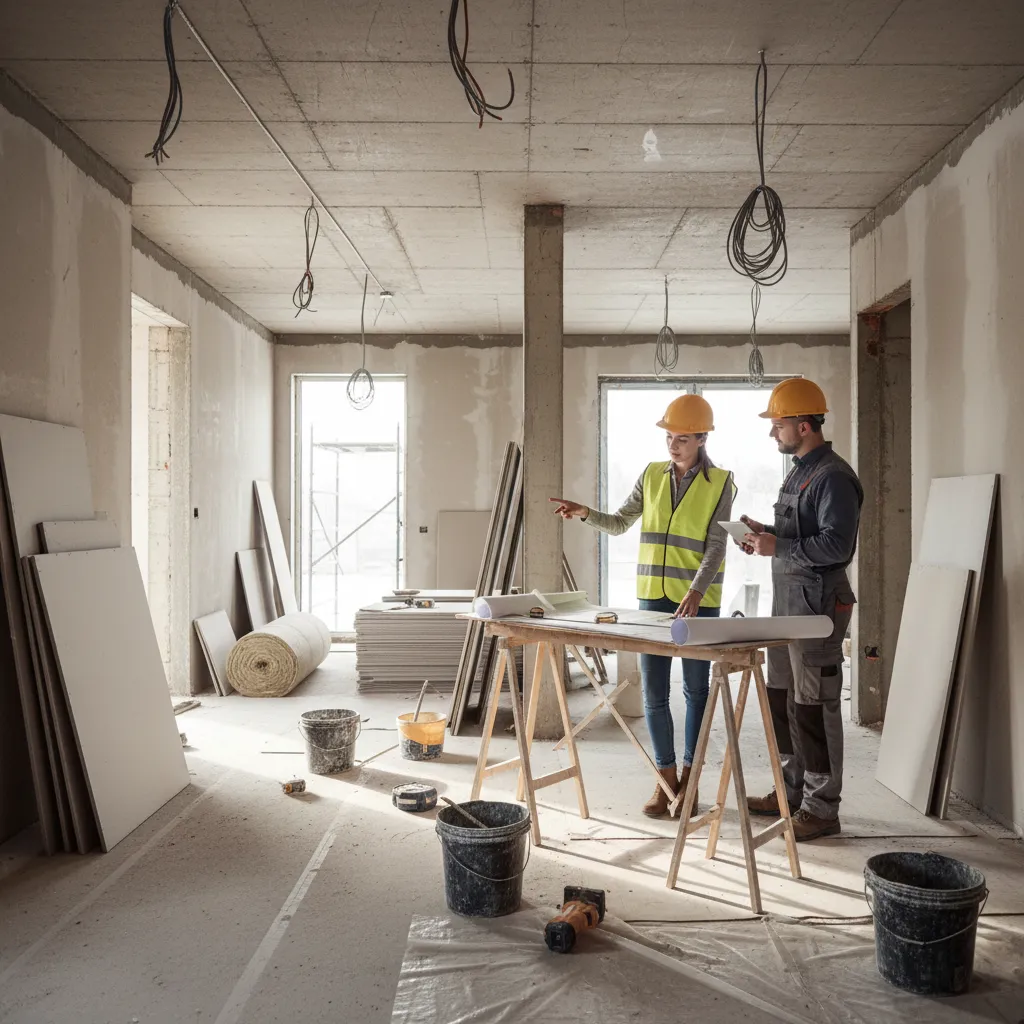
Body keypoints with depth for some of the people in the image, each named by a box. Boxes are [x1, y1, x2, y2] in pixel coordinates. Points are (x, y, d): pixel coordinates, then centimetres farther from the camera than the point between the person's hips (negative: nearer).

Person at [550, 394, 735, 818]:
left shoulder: (720, 483, -4)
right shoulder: (652, 476, 7)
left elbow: (716, 546, -12)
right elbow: (619, 523, 11)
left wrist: (697, 591, -26)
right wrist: (585, 513, -7)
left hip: (699, 601, -3)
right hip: (653, 595, 3)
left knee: (695, 689, 8)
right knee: (653, 692, 3)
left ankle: (689, 779, 21)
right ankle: (666, 779, 16)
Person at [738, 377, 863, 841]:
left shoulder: (833, 477, -15)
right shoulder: (799, 471, 15)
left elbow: (835, 544, -23)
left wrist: (778, 547, -20)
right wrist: (767, 534, 7)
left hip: (818, 604, -10)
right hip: (787, 602, 10)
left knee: (812, 707, -4)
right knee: (781, 698, 17)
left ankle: (821, 808, 7)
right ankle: (793, 790, 31)